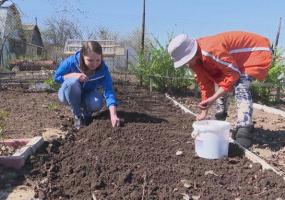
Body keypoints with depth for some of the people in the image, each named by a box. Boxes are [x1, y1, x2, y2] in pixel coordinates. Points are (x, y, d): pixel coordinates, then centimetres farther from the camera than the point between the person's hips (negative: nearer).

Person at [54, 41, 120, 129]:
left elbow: (109, 91, -34)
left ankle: (87, 113, 5)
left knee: (96, 104, -34)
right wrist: (74, 75, -34)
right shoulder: (71, 62, -28)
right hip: (68, 95, 0)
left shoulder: (103, 69, -26)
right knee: (72, 82, -36)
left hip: (88, 95, 0)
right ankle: (77, 116, -16)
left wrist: (113, 115, -48)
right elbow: (56, 77, -14)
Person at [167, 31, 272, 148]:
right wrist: (204, 112, 0)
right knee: (218, 81, 13)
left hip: (258, 51, -9)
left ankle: (244, 131, -29)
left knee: (241, 86, -28)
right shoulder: (195, 58, -7)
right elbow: (205, 82, -1)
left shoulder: (210, 50, -37)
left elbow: (233, 74, -30)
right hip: (238, 56, 9)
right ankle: (220, 116, 31)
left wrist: (213, 98, -31)